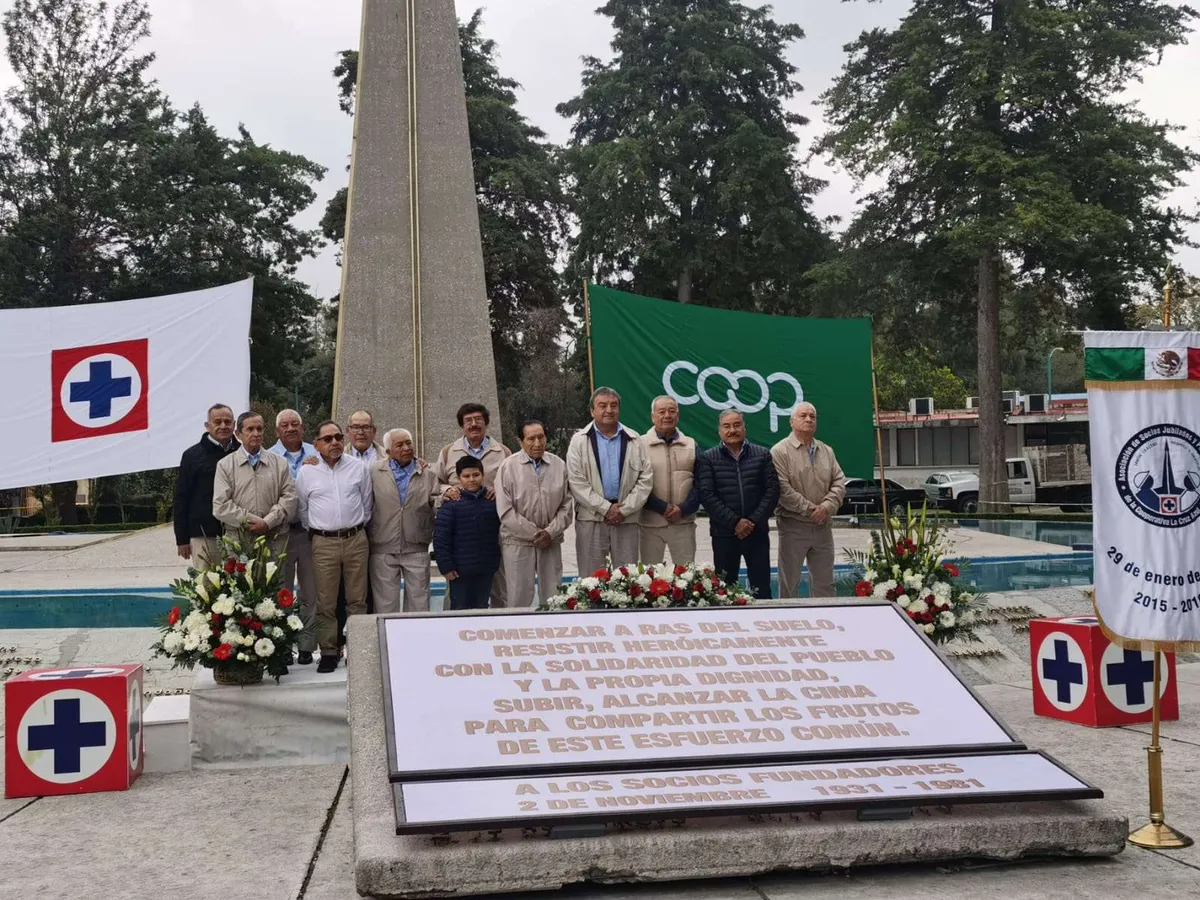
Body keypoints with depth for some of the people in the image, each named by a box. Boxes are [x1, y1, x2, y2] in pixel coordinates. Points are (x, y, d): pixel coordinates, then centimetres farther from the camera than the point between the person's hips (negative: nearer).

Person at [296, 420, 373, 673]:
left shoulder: (358, 468, 5)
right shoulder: (306, 472, 3)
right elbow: (302, 509, 11)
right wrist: (316, 530, 10)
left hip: (356, 539, 1)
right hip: (323, 542, -1)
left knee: (357, 600, 4)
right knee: (325, 602, 0)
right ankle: (328, 653, 6)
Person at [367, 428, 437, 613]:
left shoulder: (427, 472, 7)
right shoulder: (374, 471, 2)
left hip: (417, 548, 1)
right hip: (383, 550, -1)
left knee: (419, 601, 7)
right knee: (385, 602, 5)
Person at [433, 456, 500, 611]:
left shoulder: (493, 501, 4)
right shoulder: (451, 504, -8)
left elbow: (501, 530, 12)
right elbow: (440, 538, -9)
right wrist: (446, 566, -12)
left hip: (486, 569, 4)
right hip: (460, 569, -3)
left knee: (482, 607, 13)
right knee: (459, 608, 4)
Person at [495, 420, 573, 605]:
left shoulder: (559, 465, 5)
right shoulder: (509, 467, -5)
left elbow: (566, 506, 6)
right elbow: (505, 511, -9)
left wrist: (551, 532, -8)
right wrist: (534, 533, -9)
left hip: (551, 541, 3)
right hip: (518, 542, -3)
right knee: (519, 597, -1)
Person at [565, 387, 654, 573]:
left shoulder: (634, 440, 8)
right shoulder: (579, 441, 3)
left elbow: (646, 479, 3)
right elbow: (577, 482, -5)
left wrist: (624, 509, -7)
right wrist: (605, 508, -11)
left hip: (626, 519, 2)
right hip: (590, 519, -2)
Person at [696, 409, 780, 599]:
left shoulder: (762, 455, 8)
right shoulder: (708, 459, 3)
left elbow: (772, 490, 1)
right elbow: (707, 495, -6)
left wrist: (754, 522, -11)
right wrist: (734, 522, -14)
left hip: (757, 532, 1)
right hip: (724, 534, -1)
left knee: (761, 589, 2)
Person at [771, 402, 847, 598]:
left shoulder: (826, 451, 13)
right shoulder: (780, 451, -7)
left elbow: (839, 482, 7)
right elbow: (782, 489, -15)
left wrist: (827, 507, -11)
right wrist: (810, 509, -15)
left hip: (823, 526, 5)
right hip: (793, 526, -5)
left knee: (825, 583, 12)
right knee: (790, 583, 3)